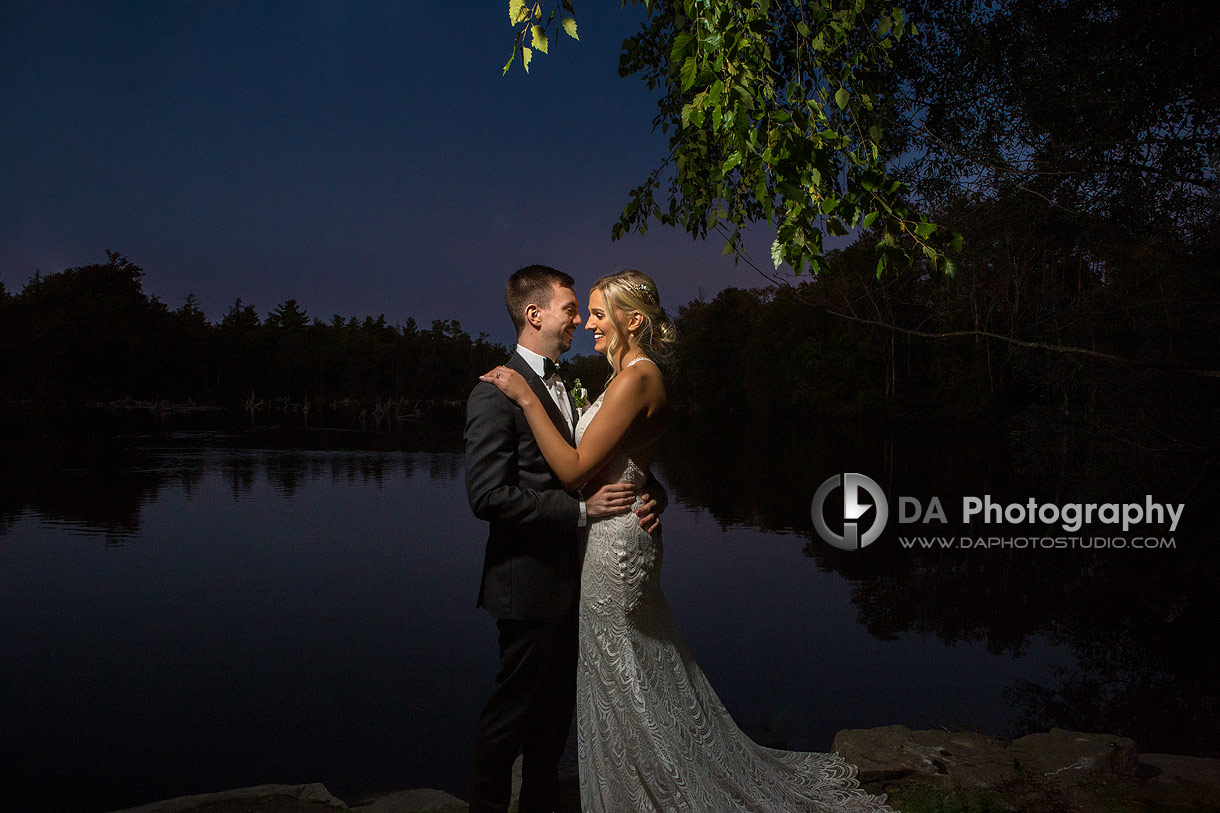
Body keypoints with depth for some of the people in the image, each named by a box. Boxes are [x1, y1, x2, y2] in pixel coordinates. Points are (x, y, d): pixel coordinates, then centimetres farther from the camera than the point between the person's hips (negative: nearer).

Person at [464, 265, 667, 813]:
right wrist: (581, 508, -21)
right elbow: (487, 494, -22)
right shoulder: (497, 393, -15)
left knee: (557, 708, 19)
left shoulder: (570, 386, 13)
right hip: (530, 582, -8)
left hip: (570, 578, 9)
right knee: (513, 711, 4)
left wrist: (650, 495, -5)